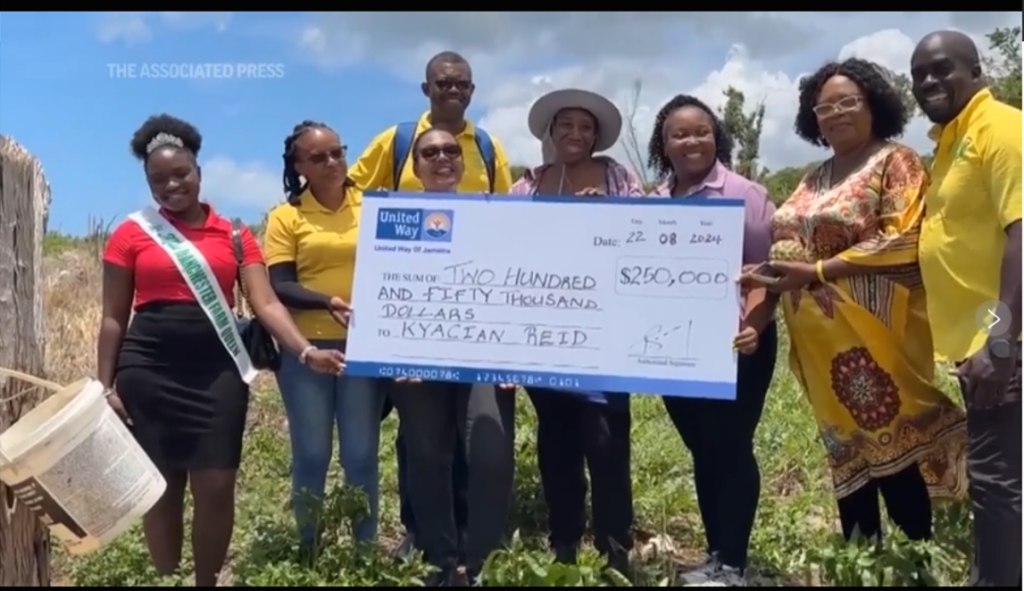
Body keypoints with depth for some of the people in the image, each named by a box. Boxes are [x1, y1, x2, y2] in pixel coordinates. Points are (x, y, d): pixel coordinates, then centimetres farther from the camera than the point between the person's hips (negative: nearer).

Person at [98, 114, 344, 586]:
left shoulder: (234, 236, 6)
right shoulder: (131, 234, 4)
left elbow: (265, 303, -2)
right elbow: (113, 318, 6)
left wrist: (305, 351, -16)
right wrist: (106, 386, -1)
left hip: (217, 371, 1)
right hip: (148, 373, 0)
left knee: (217, 487, 1)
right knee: (161, 489, 7)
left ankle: (207, 581, 20)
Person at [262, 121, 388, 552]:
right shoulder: (286, 216, 2)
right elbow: (279, 289, -5)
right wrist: (331, 302, -21)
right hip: (305, 348, 0)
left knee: (361, 455, 5)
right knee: (311, 455, 6)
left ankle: (366, 549, 18)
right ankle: (309, 551, 22)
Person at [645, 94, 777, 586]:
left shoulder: (745, 195, -5)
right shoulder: (652, 205, 10)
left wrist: (751, 327, -24)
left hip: (733, 346, -5)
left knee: (732, 448, 2)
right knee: (702, 451, 14)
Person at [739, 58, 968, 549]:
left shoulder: (895, 162, -2)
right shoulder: (815, 180, 17)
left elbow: (903, 241, -15)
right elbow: (789, 246, 15)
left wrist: (816, 271, -18)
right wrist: (767, 278, -8)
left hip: (872, 333, -6)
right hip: (823, 339, 6)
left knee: (891, 444, -3)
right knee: (847, 448, 12)